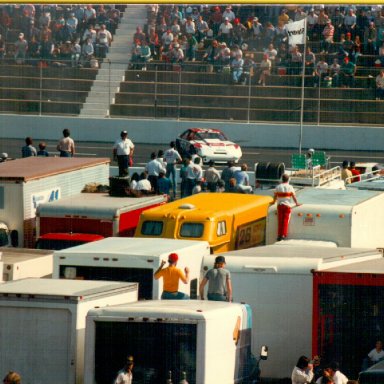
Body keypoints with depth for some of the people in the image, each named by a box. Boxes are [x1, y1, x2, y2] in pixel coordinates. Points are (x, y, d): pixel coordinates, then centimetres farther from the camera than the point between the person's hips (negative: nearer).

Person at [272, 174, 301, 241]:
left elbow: (275, 196, 11)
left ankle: (279, 235, 4)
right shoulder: (290, 187, -3)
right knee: (285, 220, 0)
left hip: (279, 205, 2)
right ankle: (283, 234, -7)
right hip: (287, 205, -2)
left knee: (280, 221, 5)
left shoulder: (278, 187, 2)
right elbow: (293, 196, 1)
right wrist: (296, 203, 16)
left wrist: (274, 202, 30)